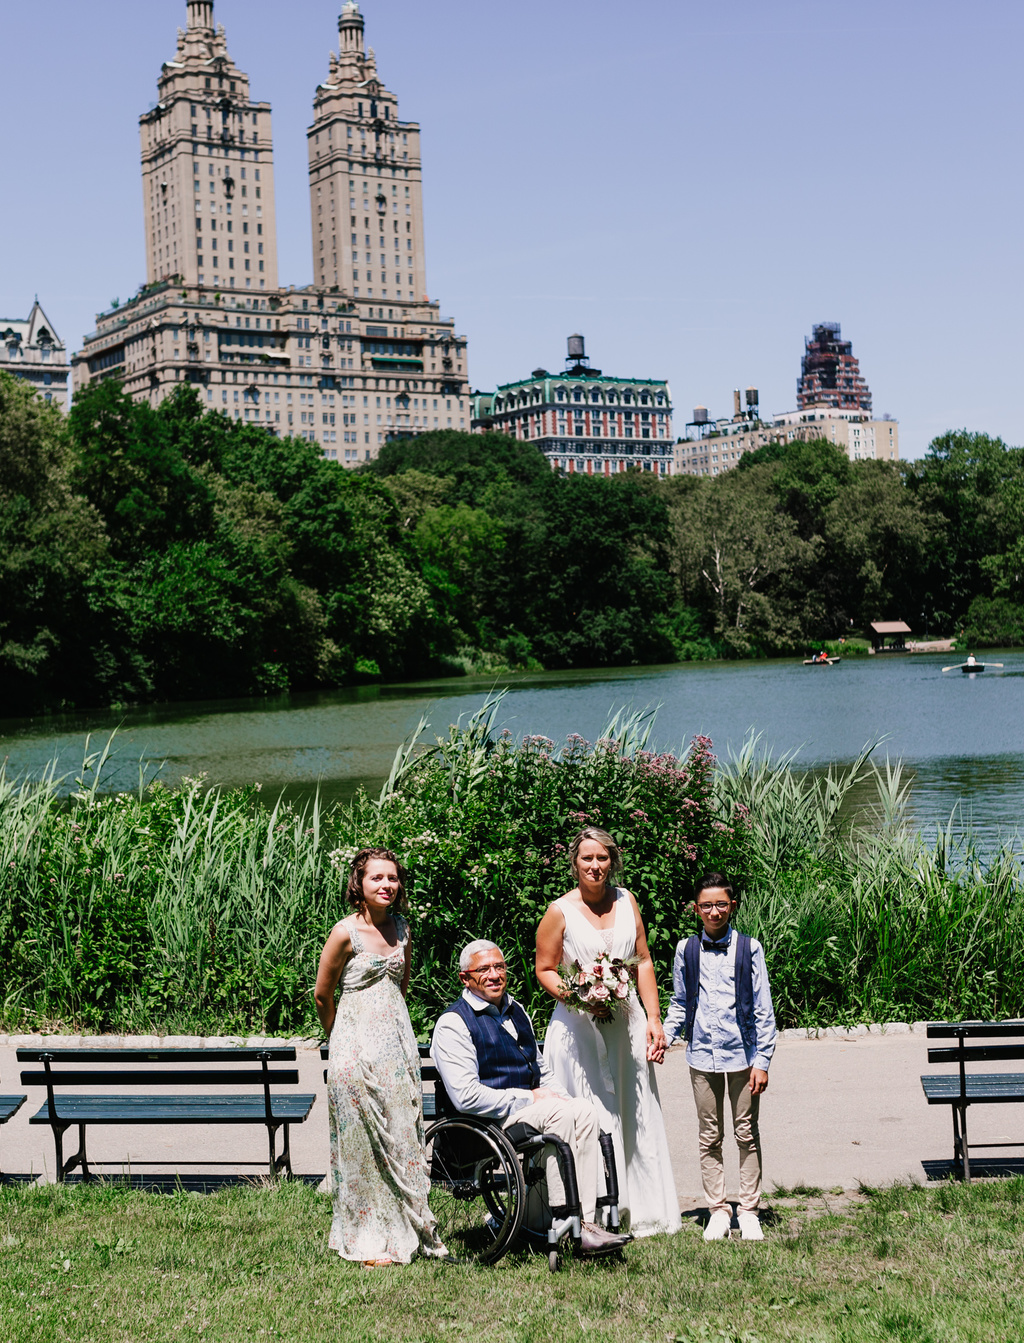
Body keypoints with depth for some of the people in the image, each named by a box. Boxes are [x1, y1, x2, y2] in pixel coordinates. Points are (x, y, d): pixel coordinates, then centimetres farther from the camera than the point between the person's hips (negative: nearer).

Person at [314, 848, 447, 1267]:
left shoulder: (401, 930, 7)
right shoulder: (346, 933, -10)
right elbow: (322, 995, 0)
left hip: (398, 1040, 5)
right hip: (357, 1044, -5)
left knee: (403, 1135, 6)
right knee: (363, 1141, -1)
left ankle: (406, 1232, 16)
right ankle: (368, 1242, 7)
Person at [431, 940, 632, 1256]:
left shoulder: (515, 1011, 19)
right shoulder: (453, 1023, -8)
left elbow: (541, 1070, 28)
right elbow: (466, 1097, -18)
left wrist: (560, 1096, 6)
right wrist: (527, 1099, -15)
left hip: (530, 1103, 8)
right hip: (488, 1119, -8)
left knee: (585, 1112, -20)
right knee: (558, 1115, -30)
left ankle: (587, 1220, -26)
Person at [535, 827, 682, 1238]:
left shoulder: (625, 900, 7)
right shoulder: (560, 911, -5)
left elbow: (643, 962, 11)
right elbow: (544, 970, 0)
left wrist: (653, 1019, 4)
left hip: (626, 1023, 4)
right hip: (578, 1028, -4)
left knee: (636, 1118, 8)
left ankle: (642, 1211, 18)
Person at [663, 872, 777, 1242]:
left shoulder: (749, 948, -2)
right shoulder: (687, 950, 5)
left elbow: (763, 1009, -1)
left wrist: (762, 1061, -5)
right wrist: (664, 1035, -1)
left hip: (742, 1054, -2)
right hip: (702, 1055, 2)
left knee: (747, 1134, 5)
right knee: (709, 1137, 8)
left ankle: (749, 1212, 15)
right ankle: (718, 1211, 17)